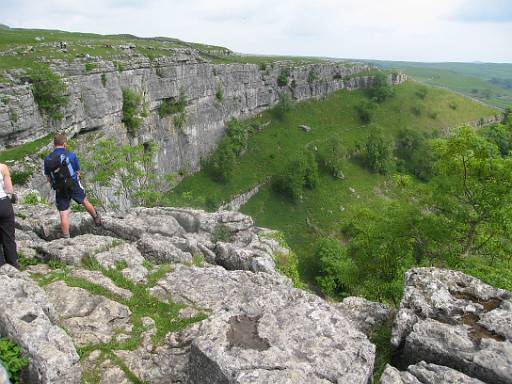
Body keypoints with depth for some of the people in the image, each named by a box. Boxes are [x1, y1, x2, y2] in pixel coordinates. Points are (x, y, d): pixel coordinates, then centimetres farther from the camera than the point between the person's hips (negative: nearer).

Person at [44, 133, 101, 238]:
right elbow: (78, 173, -1)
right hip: (74, 186, -1)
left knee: (63, 215, 5)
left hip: (59, 190, 1)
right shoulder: (71, 155, -9)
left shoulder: (47, 159, -4)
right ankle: (96, 218, 45)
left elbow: (48, 177, 4)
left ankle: (66, 237, 9)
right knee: (85, 201, 24)